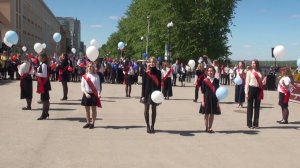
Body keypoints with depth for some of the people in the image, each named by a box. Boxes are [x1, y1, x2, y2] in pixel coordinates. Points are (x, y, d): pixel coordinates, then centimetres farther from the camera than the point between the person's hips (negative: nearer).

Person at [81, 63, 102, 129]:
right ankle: (88, 122, 20)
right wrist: (86, 93, -13)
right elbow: (82, 87, 0)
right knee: (87, 109, 8)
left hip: (93, 94, -2)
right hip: (86, 94, 2)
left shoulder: (96, 76, -1)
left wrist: (98, 93, -15)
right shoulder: (84, 76, 3)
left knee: (93, 109, 4)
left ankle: (92, 123, 11)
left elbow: (98, 86, -1)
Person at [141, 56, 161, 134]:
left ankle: (152, 126, 15)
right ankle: (148, 126, 15)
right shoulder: (146, 72, -2)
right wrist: (143, 95, -7)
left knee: (154, 109, 6)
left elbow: (159, 84, 2)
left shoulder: (158, 72, 2)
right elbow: (143, 84, -2)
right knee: (146, 109, 4)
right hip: (147, 92, -1)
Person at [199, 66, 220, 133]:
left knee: (212, 114, 8)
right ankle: (206, 128, 14)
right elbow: (203, 92, -4)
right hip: (207, 99, -3)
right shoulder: (205, 81, -4)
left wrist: (218, 101, 4)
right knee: (206, 114, 4)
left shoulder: (216, 81, 4)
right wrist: (203, 101, -9)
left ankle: (210, 128, 18)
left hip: (214, 99, 3)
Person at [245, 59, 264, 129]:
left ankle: (256, 123, 15)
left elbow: (261, 82, 16)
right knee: (250, 107, 1)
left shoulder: (259, 72, 11)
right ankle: (249, 124, 7)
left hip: (258, 89, 4)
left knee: (257, 107, 7)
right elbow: (247, 82, -2)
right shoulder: (249, 72, 1)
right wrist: (246, 92, -8)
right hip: (251, 89, -3)